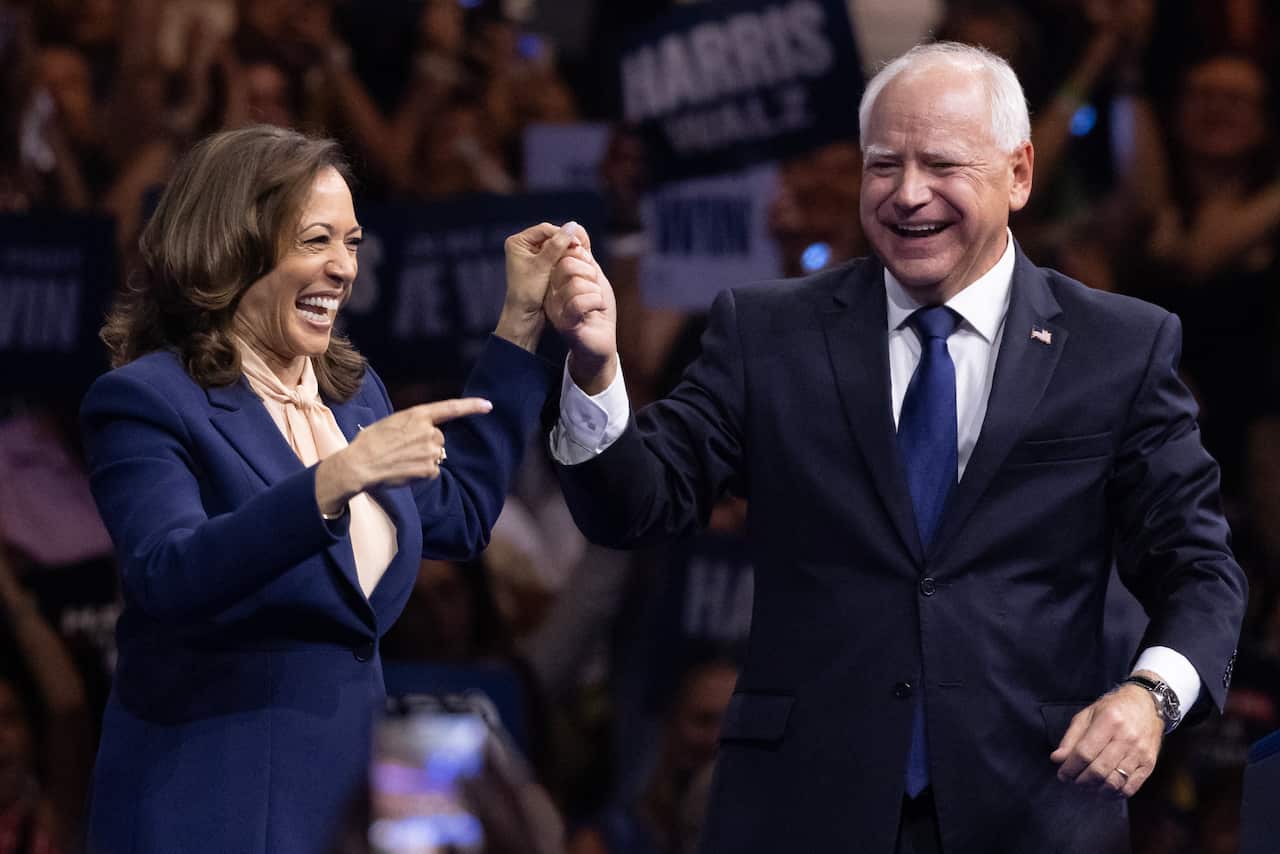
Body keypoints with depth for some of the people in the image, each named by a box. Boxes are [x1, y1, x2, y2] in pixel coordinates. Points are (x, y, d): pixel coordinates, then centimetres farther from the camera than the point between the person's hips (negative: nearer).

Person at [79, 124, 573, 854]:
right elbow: (168, 575, -26)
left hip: (355, 789, 7)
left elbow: (458, 518, 23)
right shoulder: (146, 401, -11)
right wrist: (341, 478, -35)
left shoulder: (354, 389, 13)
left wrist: (524, 321, 21)